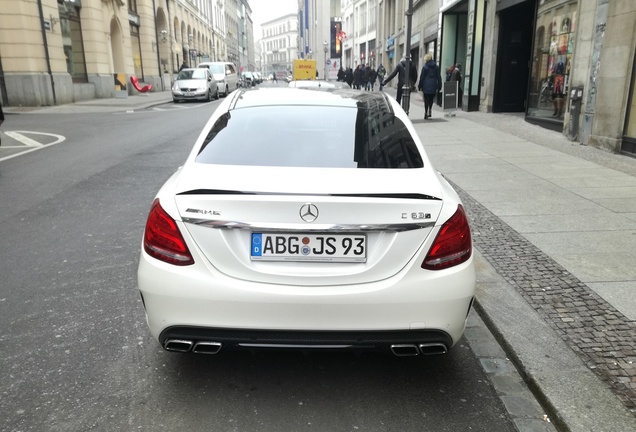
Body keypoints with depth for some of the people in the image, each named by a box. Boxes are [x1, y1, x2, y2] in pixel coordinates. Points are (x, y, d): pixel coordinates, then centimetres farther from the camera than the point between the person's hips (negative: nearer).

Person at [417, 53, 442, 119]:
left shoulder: (425, 67, -4)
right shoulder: (436, 67, 6)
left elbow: (422, 77, -3)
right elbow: (439, 77, 7)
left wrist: (420, 86, 4)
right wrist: (439, 86, 11)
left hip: (426, 86, -3)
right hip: (433, 86, 3)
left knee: (426, 100, 2)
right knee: (431, 99, 17)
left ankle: (426, 114, 1)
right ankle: (430, 111, 5)